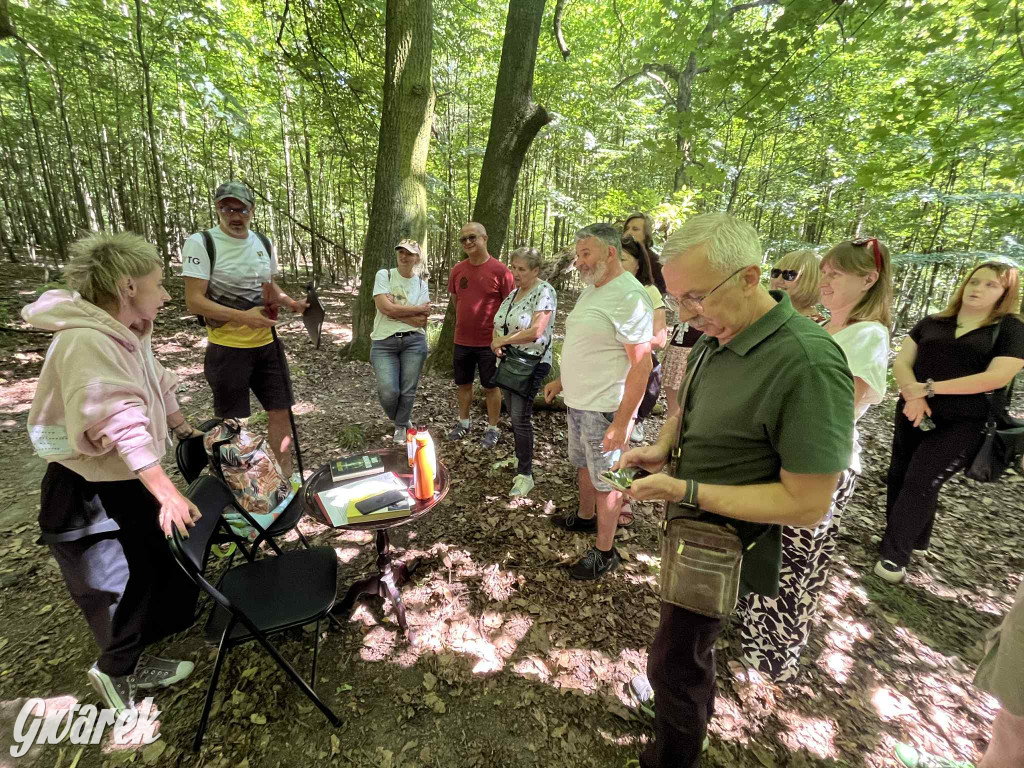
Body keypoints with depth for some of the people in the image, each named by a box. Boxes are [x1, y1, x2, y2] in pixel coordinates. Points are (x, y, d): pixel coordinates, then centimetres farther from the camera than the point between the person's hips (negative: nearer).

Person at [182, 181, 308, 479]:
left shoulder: (263, 243, 9)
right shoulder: (201, 243, -9)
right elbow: (194, 301, -14)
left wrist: (290, 302, 0)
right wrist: (242, 316, -27)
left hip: (267, 344, 5)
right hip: (227, 348, -5)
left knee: (280, 411, 9)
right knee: (231, 421, 5)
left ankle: (285, 479, 24)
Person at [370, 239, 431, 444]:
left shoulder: (422, 284, 7)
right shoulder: (384, 275, 1)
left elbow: (421, 321, -3)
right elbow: (385, 307, -14)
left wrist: (395, 310, -11)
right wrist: (418, 309, -8)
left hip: (414, 341, 2)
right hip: (384, 342, -1)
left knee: (408, 390, 4)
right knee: (388, 392, -9)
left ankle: (401, 427, 28)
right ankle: (403, 420, 24)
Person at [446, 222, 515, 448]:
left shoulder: (500, 270, -11)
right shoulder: (457, 270, 3)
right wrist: (466, 322, 12)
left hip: (490, 341, -4)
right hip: (462, 340, 5)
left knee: (491, 386, 8)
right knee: (463, 384, 16)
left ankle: (492, 428, 23)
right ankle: (463, 423, 34)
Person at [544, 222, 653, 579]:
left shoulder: (629, 296, -20)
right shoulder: (590, 290, 10)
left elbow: (641, 364, -23)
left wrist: (621, 422, -24)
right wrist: (561, 381, 19)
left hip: (603, 409, -9)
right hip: (577, 402, 9)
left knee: (604, 481, 5)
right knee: (583, 464, 25)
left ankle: (605, 552, 23)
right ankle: (585, 516, 47)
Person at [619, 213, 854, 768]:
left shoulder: (807, 364, -29)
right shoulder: (714, 338, -5)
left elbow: (808, 505, -26)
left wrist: (687, 491, -28)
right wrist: (661, 448, -5)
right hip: (691, 522, 7)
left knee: (675, 665, 11)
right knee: (690, 650, 28)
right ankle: (699, 709, 56)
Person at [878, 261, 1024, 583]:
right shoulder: (931, 323, 8)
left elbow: (997, 377, -14)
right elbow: (901, 362, 0)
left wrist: (930, 387, -19)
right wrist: (913, 394, -19)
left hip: (962, 424, -4)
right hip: (914, 415, 4)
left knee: (920, 483, -6)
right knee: (898, 478, 8)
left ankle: (894, 552, 7)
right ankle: (912, 539, 28)